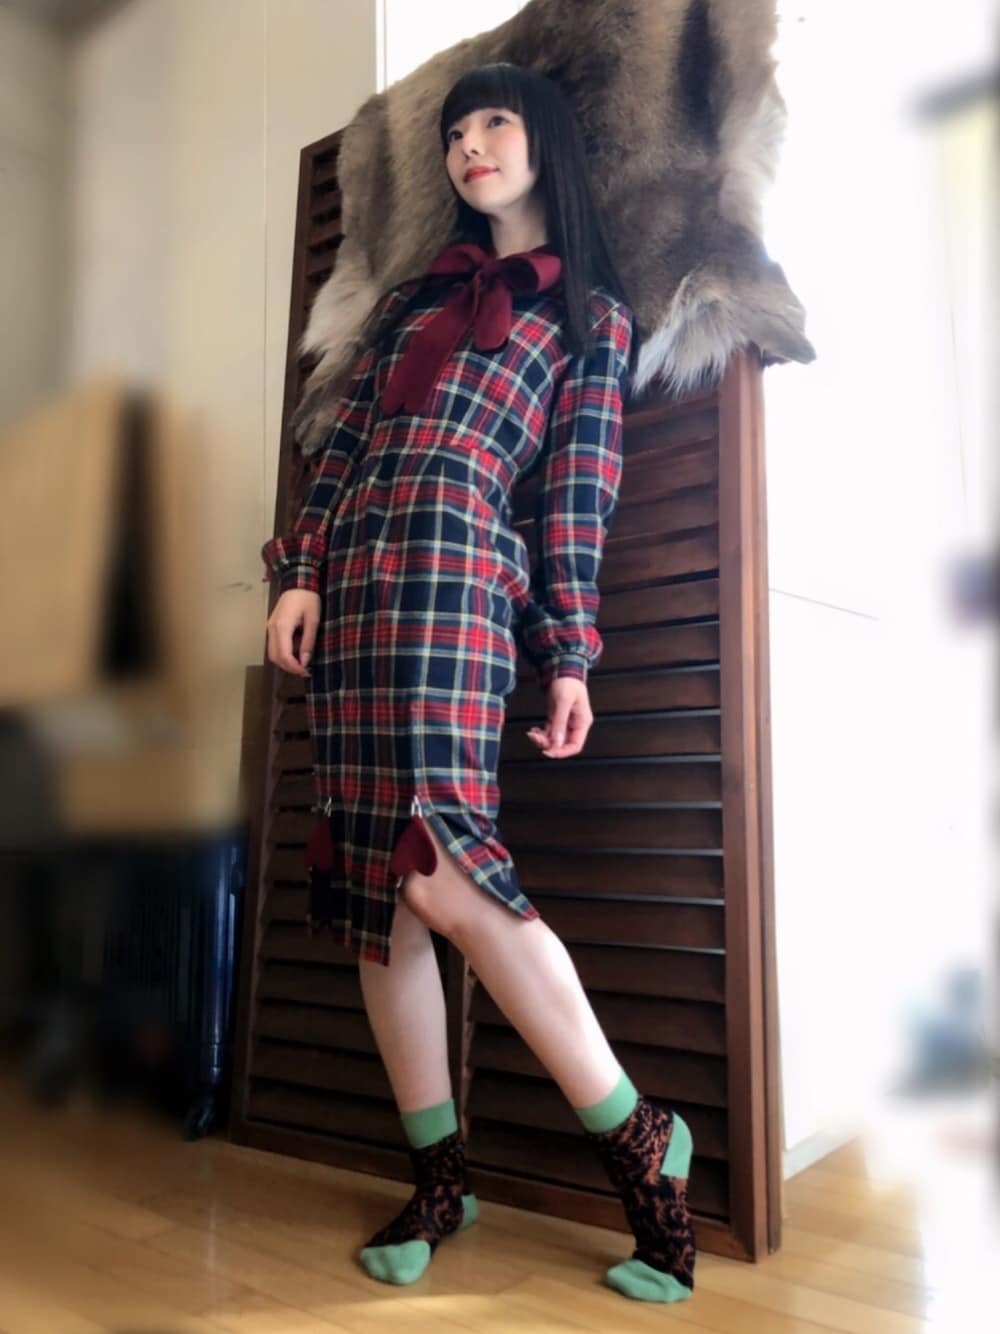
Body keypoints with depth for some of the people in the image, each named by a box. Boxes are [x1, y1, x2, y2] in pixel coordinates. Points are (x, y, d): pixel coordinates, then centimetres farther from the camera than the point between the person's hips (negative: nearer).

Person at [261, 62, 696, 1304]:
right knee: (375, 892, 1)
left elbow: (581, 490, 4)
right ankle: (437, 1178, 12)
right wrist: (302, 573, 5)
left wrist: (570, 655, -4)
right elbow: (342, 442, 19)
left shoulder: (590, 311, 13)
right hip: (349, 582, 6)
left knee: (443, 873, -21)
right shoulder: (410, 295, 27)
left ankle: (639, 1138, -5)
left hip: (454, 571, -6)